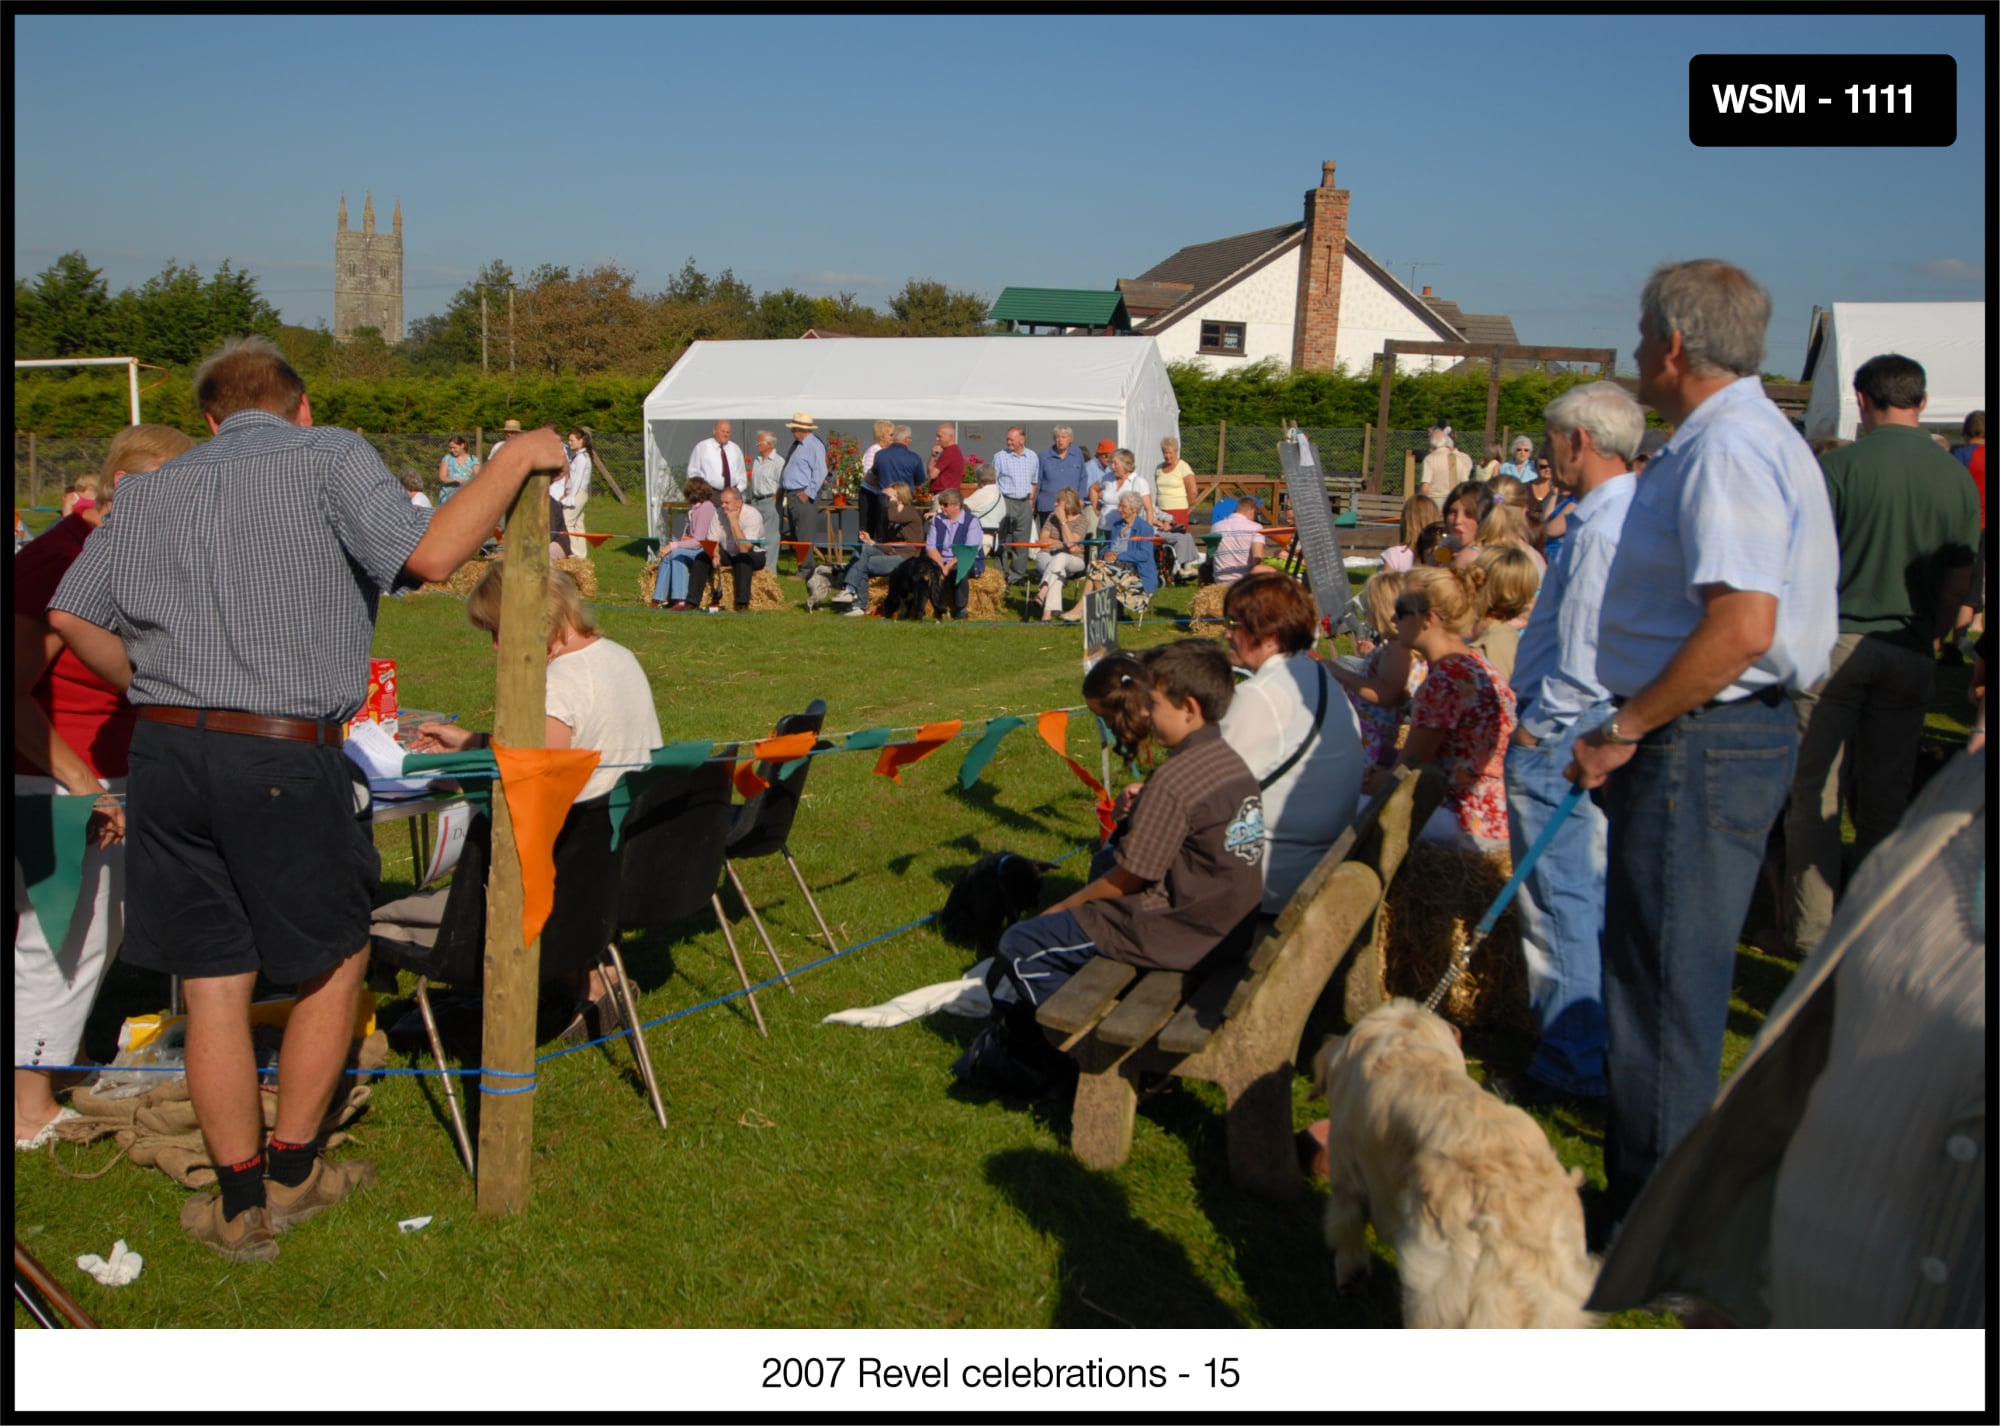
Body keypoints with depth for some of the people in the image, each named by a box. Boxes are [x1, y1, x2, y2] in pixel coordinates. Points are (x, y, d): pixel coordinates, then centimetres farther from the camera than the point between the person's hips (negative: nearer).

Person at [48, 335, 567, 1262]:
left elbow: (71, 615, 12)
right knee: (335, 962, 15)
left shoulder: (152, 490, 17)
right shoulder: (330, 456, 2)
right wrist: (513, 460, -3)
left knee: (212, 983, 11)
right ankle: (292, 1172, 23)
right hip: (284, 759, -4)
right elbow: (427, 554, -13)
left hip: (164, 750, 5)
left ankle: (241, 1203, 20)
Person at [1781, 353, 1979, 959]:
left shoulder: (1841, 466, -9)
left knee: (1814, 791, 3)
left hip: (1836, 642, -4)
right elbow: (1960, 579, 7)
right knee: (1886, 795, 12)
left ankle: (1811, 931, 6)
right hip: (1910, 654, 4)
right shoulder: (1956, 476, 3)